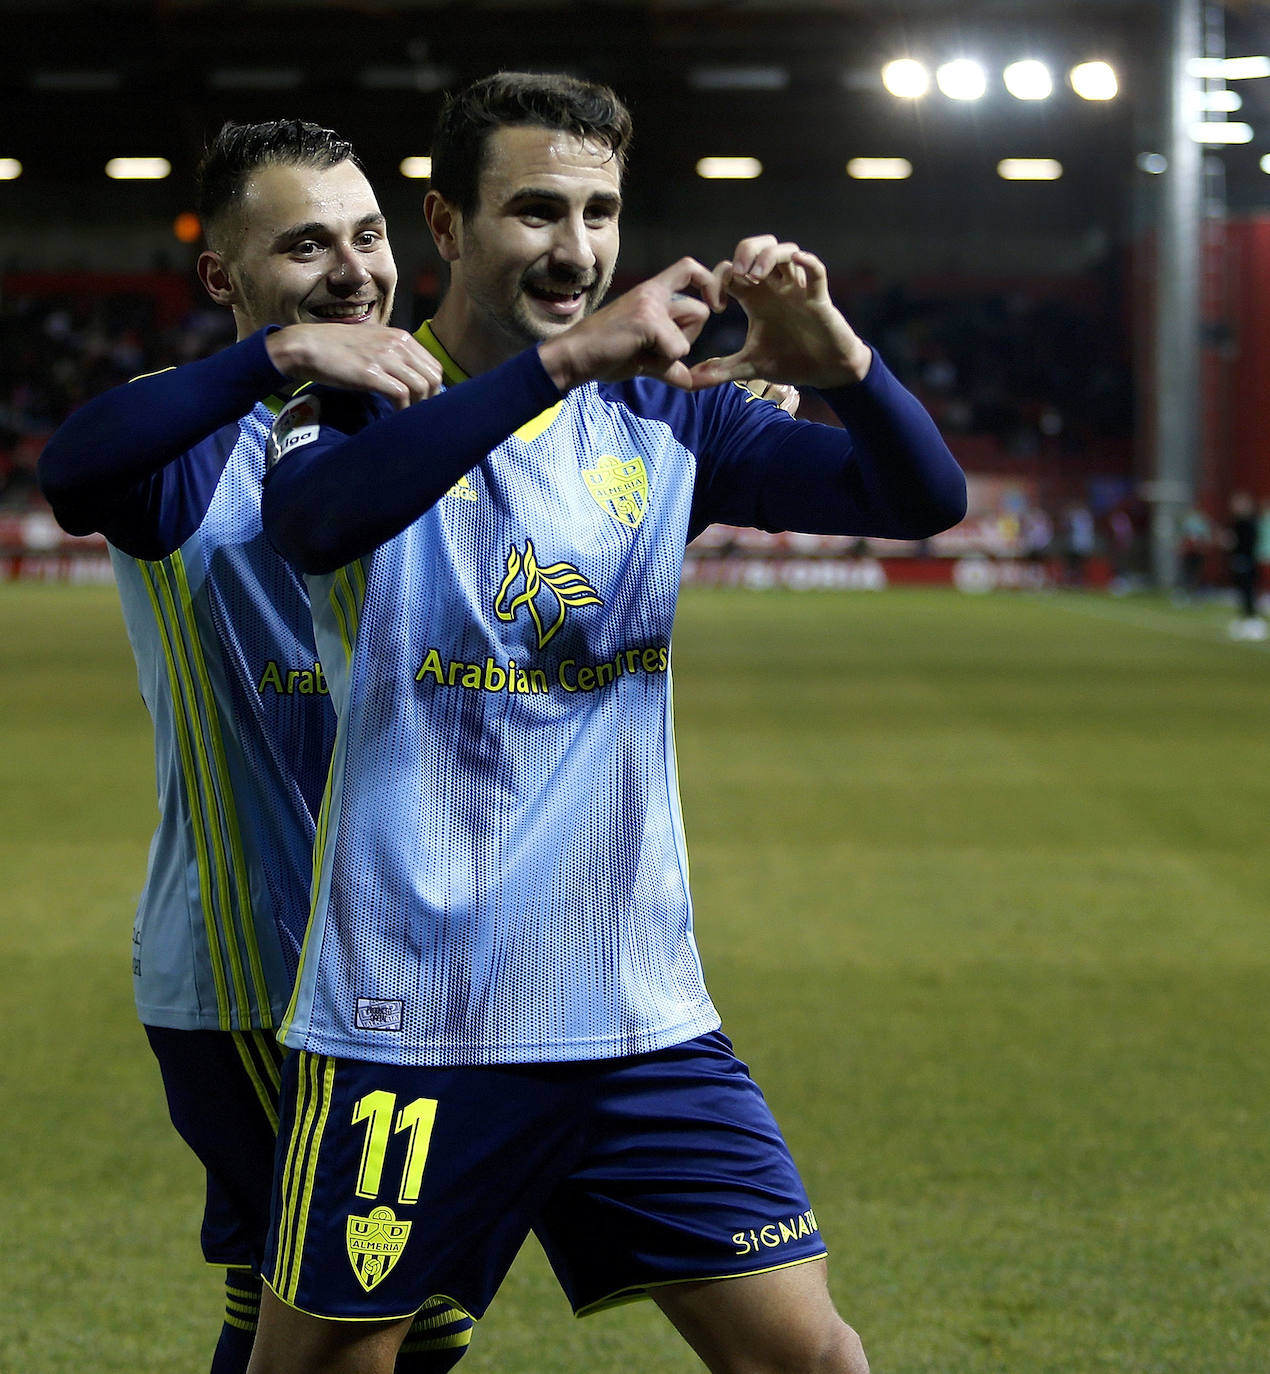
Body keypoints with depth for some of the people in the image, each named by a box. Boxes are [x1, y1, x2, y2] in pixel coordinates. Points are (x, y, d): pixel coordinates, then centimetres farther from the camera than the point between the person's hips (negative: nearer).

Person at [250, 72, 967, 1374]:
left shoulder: (661, 417, 8)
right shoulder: (363, 405, -4)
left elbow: (925, 500, 1)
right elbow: (312, 515, -29)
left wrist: (838, 360, -19)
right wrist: (563, 357, -37)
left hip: (645, 1019, 4)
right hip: (407, 1016, -4)